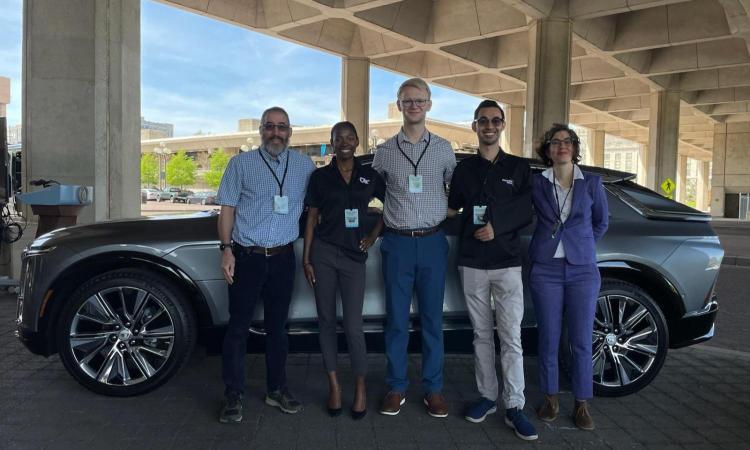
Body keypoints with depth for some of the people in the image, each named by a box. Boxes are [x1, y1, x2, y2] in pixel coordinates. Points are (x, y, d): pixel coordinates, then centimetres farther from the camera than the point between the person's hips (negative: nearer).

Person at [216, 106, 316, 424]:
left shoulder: (305, 166, 7)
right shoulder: (241, 164, 2)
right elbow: (227, 209, 1)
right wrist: (226, 250, -8)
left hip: (282, 257, 2)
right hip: (246, 256, -2)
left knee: (277, 326, 12)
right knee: (238, 326, 2)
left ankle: (277, 389, 24)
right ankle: (233, 396, 12)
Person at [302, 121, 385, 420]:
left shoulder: (370, 176, 4)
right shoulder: (320, 176, 2)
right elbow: (312, 218, 3)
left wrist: (373, 236, 6)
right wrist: (306, 258, -1)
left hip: (354, 256, 0)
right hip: (323, 253, 1)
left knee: (353, 326, -1)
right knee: (326, 321, 7)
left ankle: (360, 387, 17)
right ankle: (334, 385, 20)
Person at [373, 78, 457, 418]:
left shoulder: (444, 149, 5)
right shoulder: (384, 152, 4)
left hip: (432, 243, 0)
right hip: (397, 243, 0)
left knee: (432, 319, 7)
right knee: (397, 319, 6)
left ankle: (432, 388, 20)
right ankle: (396, 387, 19)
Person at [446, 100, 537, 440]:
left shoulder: (519, 168, 7)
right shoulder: (464, 168, 10)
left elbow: (526, 214, 2)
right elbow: (450, 209, 18)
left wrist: (497, 227, -11)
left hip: (507, 262, -1)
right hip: (472, 263, 2)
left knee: (511, 337, -4)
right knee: (482, 334, 9)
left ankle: (514, 407, 2)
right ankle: (487, 396, 20)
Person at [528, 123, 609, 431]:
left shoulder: (591, 183, 4)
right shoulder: (536, 183, 1)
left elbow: (600, 223, 16)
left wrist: (580, 246, 13)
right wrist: (550, 243, 8)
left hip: (583, 270, 1)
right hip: (546, 270, 0)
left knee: (582, 341, 3)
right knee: (548, 339, 5)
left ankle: (582, 404, 18)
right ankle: (551, 399, 21)